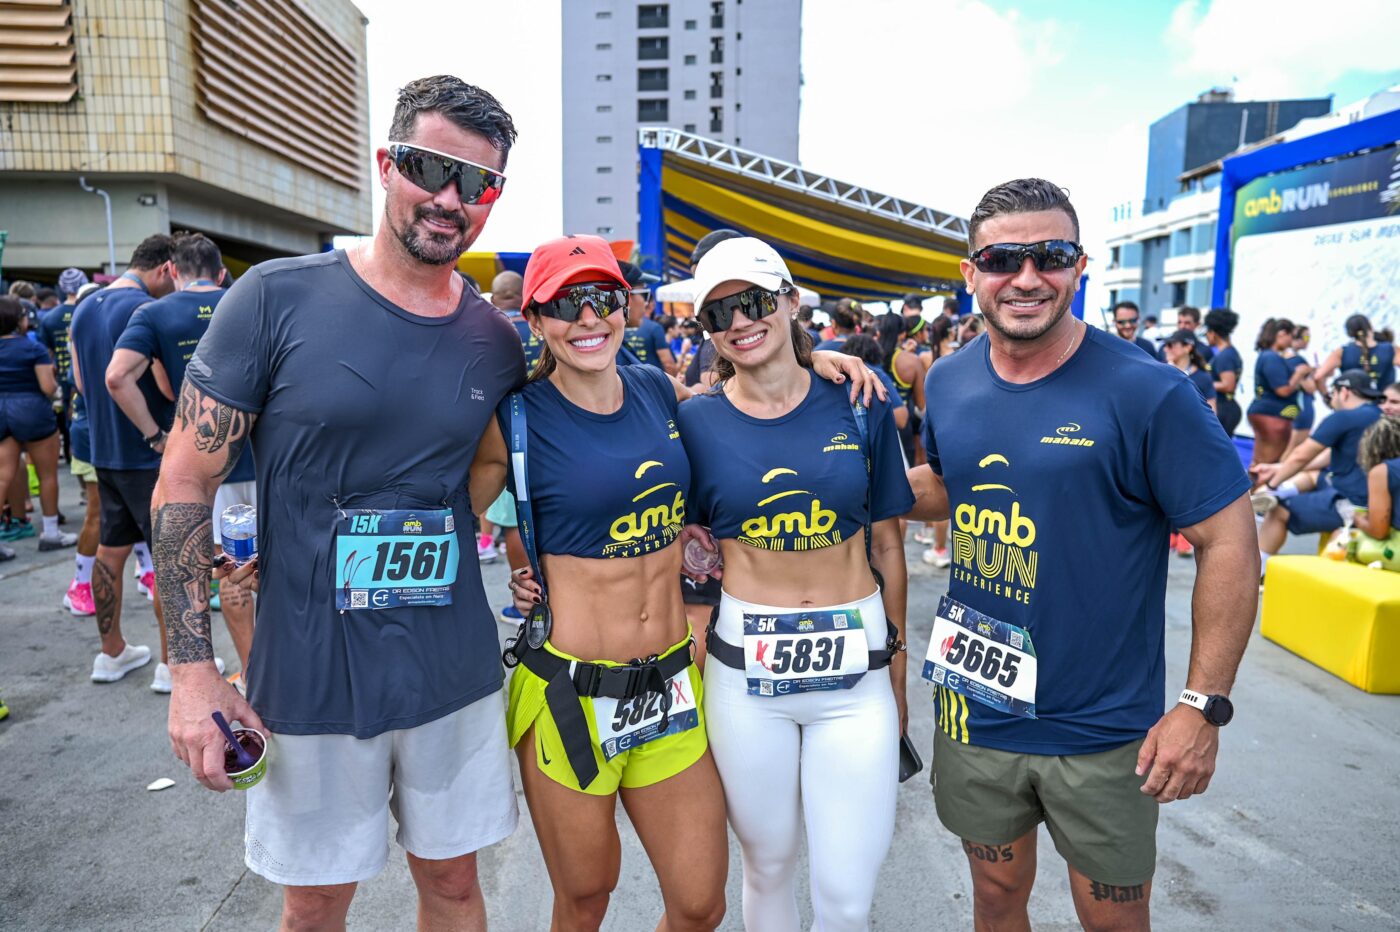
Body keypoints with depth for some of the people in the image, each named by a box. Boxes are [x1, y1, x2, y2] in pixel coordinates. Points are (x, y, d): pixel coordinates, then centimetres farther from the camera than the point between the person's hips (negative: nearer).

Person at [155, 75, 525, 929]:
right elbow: (185, 484, -6)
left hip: (455, 672, 2)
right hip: (310, 677, -2)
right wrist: (193, 668, -8)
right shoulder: (277, 299, -9)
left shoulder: (497, 342, -1)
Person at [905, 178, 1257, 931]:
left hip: (1104, 732, -3)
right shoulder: (949, 382, -2)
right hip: (974, 713, 4)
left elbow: (1229, 540, -12)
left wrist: (1204, 705, -14)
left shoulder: (1146, 392, -16)